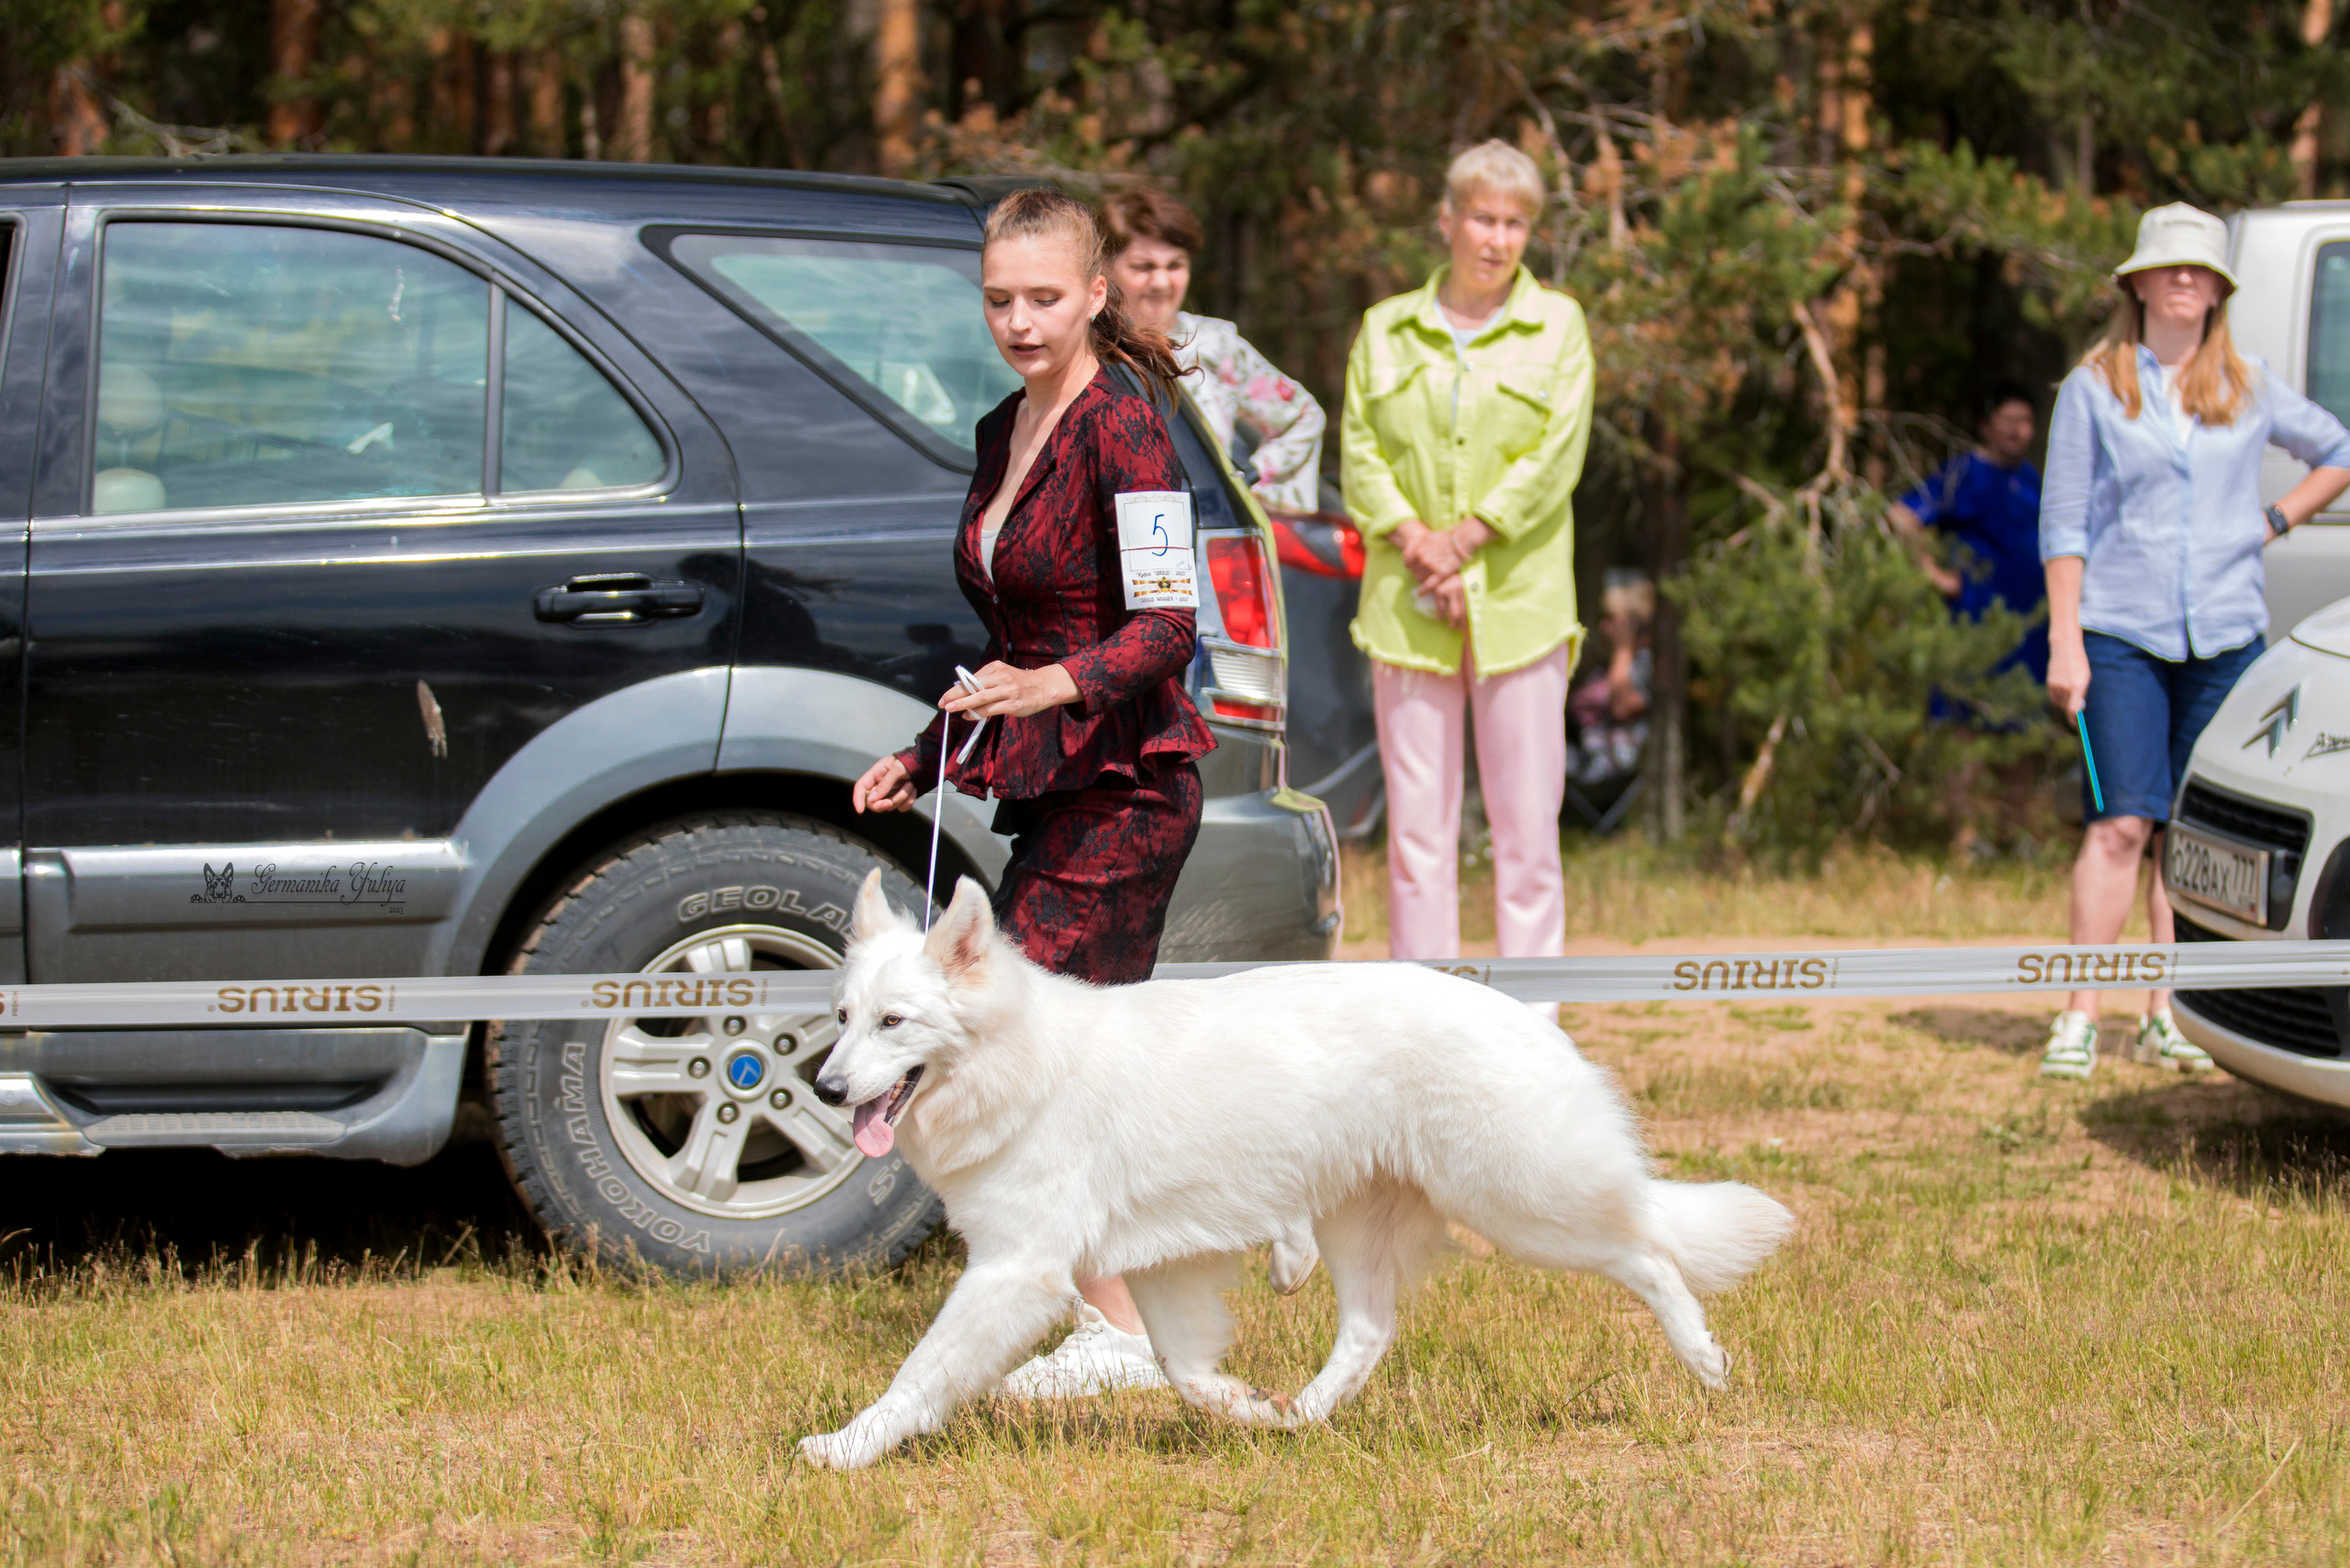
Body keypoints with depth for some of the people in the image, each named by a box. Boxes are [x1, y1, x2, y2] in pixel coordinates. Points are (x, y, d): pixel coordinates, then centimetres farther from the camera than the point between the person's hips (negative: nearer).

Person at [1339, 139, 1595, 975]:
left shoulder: (1557, 325, 7)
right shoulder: (1386, 329, 12)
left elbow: (1555, 457, -3)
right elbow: (1359, 452, 6)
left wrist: (1462, 540, -10)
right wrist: (1414, 544, -10)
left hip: (1519, 600, -1)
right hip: (1406, 606, 1)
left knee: (1526, 826, -3)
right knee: (1416, 826, 1)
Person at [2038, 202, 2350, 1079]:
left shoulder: (2249, 390, 9)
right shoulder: (2094, 390, 3)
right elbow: (2063, 521, 2)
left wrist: (2273, 524, 10)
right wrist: (2064, 641, -5)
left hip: (2225, 636, 3)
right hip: (2121, 635, -3)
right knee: (2123, 825, -12)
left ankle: (2168, 1021, 10)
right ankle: (2078, 1018, -10)